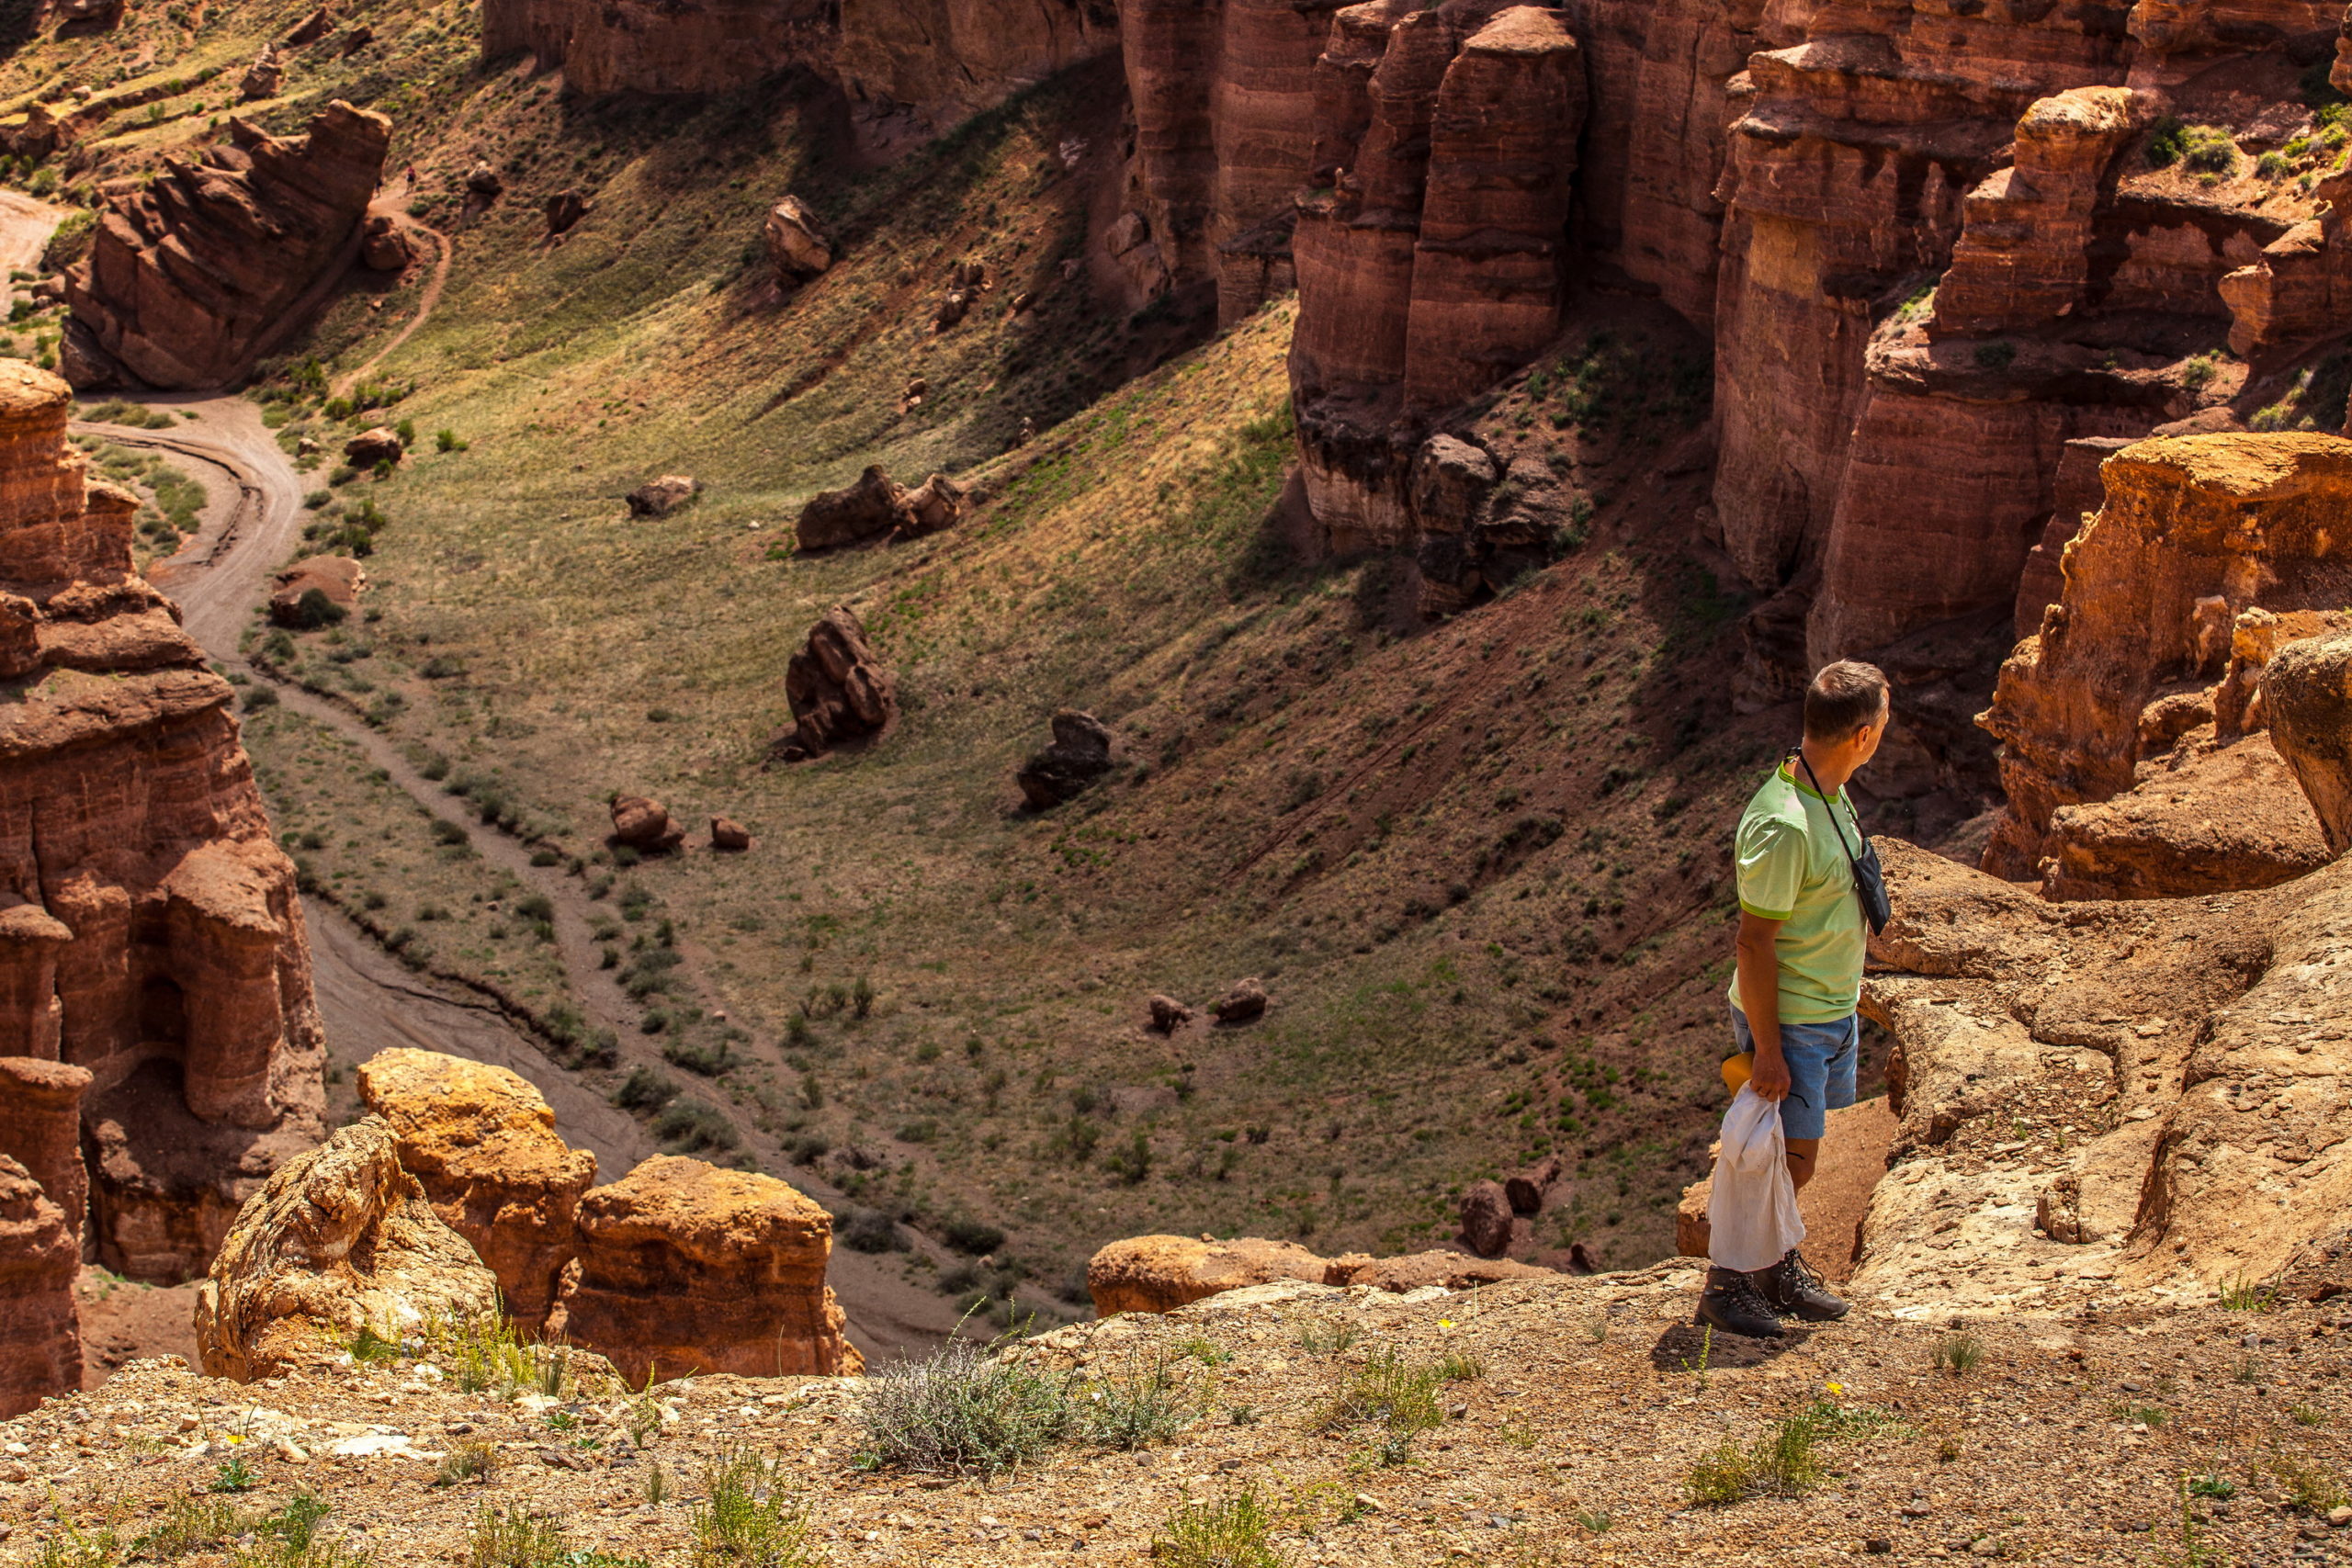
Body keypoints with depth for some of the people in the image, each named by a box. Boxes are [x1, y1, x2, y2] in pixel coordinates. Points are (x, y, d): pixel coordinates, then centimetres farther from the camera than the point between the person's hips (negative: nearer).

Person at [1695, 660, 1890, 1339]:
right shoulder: (1782, 824, -28)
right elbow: (1753, 943, -24)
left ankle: (1780, 1266, 32)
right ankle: (1727, 1283, 13)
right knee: (1791, 1159, -1)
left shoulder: (1829, 795, 2)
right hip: (1790, 1020, -9)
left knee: (1799, 1149, 18)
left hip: (1834, 1009, 9)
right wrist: (1767, 1049, -21)